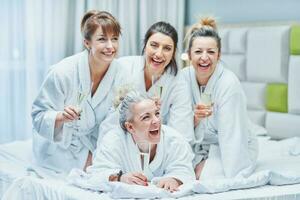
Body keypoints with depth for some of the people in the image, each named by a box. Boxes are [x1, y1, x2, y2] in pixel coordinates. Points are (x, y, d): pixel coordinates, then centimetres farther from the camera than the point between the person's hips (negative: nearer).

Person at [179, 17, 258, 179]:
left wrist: (233, 180, -33)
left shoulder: (229, 84, -22)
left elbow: (232, 137, -26)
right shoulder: (184, 76, -7)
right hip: (197, 145, 4)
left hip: (231, 149, -4)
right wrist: (195, 117, -26)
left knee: (208, 178, -29)